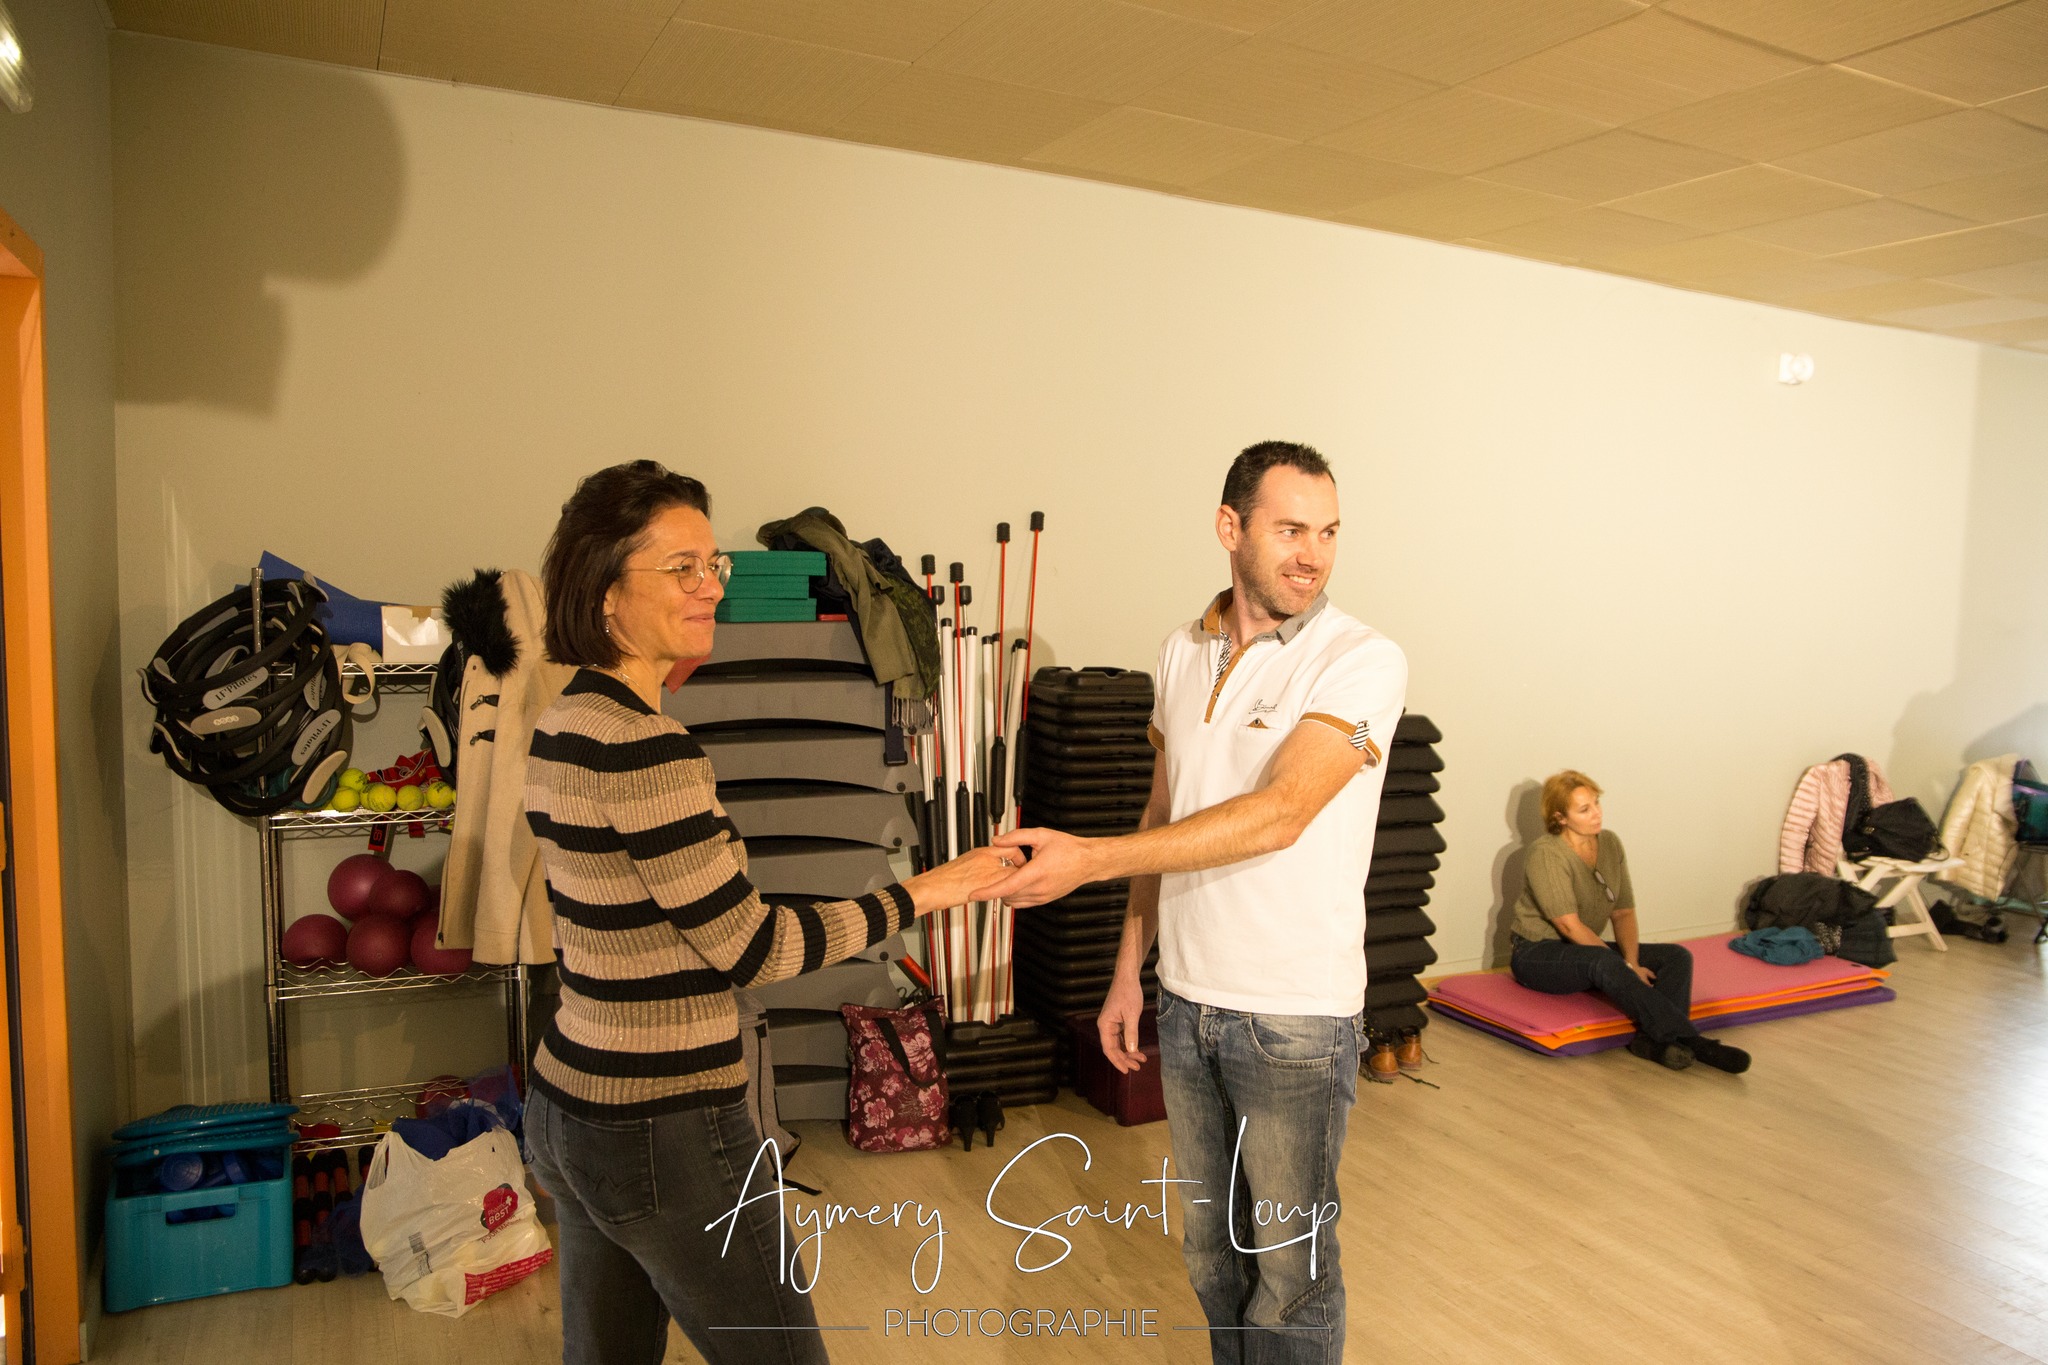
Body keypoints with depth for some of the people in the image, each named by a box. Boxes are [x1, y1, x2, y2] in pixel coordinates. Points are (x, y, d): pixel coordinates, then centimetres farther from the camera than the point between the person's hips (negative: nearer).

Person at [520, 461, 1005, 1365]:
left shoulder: (561, 725, 5)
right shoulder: (646, 747, -24)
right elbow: (749, 948, -19)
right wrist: (919, 895, -12)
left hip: (569, 1102, 9)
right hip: (665, 1134, -9)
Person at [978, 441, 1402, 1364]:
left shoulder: (1361, 661, -14)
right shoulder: (1182, 653, 4)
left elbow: (1277, 816, -26)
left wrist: (1090, 859, -29)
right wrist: (1128, 972, 11)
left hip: (1296, 1017, -5)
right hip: (1186, 1003, 5)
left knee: (1288, 1268, 10)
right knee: (1211, 1251, 21)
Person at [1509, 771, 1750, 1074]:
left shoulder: (1610, 844, 3)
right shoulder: (1546, 854, -18)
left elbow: (1623, 912, 2)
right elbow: (1569, 925, -22)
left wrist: (1632, 963, -14)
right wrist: (1625, 968, -21)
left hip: (1588, 950, 8)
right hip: (1537, 955, -7)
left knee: (1676, 957, -13)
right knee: (1606, 964, -38)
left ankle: (1653, 1039, -36)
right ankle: (1691, 1042, -42)